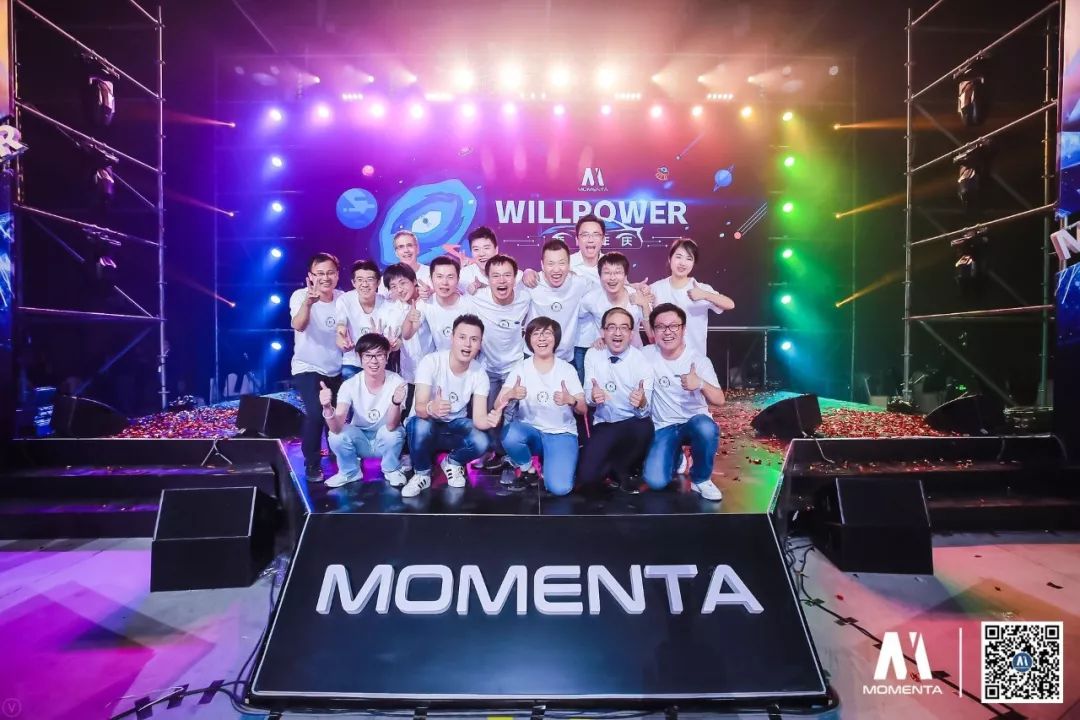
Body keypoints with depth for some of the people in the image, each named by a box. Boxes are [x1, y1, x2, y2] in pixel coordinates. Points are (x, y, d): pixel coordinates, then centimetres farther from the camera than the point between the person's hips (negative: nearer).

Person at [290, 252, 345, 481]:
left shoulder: (343, 298, -5)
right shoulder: (300, 296, -17)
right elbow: (299, 326, -38)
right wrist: (308, 302, -55)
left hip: (336, 369, 4)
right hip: (308, 368, -4)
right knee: (316, 413, -20)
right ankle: (312, 464, 0)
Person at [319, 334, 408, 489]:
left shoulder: (397, 382, -24)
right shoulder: (350, 385, -20)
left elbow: (391, 426, -32)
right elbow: (336, 428, -31)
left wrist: (396, 402, -52)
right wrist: (327, 408, -51)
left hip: (386, 441, -1)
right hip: (360, 441, 1)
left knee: (395, 433, -33)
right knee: (336, 436, -27)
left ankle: (391, 470, 0)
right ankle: (350, 472, 3)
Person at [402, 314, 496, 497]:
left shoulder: (480, 374, -14)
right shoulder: (431, 362, -24)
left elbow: (478, 418, -21)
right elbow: (419, 407, -32)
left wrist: (489, 420, -47)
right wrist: (431, 408, -57)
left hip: (455, 424, 2)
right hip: (425, 423, -2)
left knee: (481, 443, -28)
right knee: (422, 426, -38)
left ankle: (452, 463, 7)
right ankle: (422, 474, -8)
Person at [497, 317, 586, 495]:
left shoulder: (567, 369, -2)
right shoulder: (521, 367, -2)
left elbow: (583, 409, -6)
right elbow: (498, 405, -10)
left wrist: (571, 400, -29)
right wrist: (511, 395, -34)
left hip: (562, 434, -1)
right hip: (530, 430, 1)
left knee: (559, 487, -25)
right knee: (509, 434, -34)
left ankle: (548, 461, 10)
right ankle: (527, 469, -3)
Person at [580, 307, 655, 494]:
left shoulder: (642, 360, -12)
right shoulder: (592, 355, -4)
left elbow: (644, 411, -16)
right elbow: (588, 396, -6)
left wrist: (642, 402, -41)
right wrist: (593, 396, -30)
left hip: (634, 425, -1)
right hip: (603, 425, 1)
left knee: (644, 428, -37)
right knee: (587, 475, -19)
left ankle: (622, 467, -5)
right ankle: (614, 467, 16)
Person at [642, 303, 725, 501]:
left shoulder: (699, 359, -10)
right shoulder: (647, 355, -4)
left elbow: (719, 400, -17)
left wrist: (701, 384, -37)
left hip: (695, 421, -1)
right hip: (663, 427, 1)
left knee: (706, 428, -40)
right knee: (655, 481, -22)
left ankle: (701, 479, -9)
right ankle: (675, 456, 18)